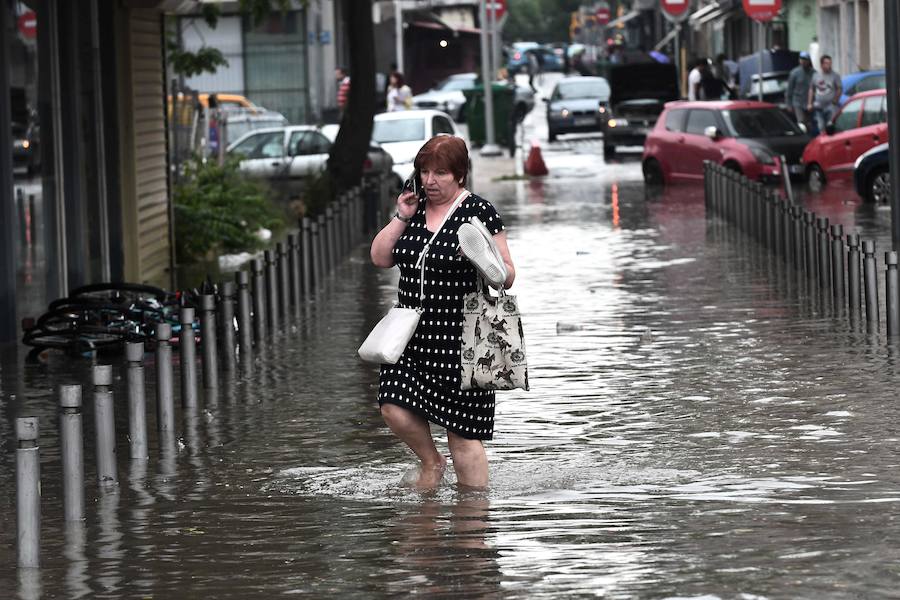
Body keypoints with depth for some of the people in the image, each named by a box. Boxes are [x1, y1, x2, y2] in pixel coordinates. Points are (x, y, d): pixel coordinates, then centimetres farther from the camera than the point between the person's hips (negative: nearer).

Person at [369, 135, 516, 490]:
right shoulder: (415, 209, 12)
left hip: (461, 339, -5)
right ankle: (431, 463, 19)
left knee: (463, 434, -2)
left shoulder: (479, 212, -5)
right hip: (413, 335, 5)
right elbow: (380, 258, 10)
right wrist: (401, 218, 0)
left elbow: (507, 277, -4)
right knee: (395, 409, -9)